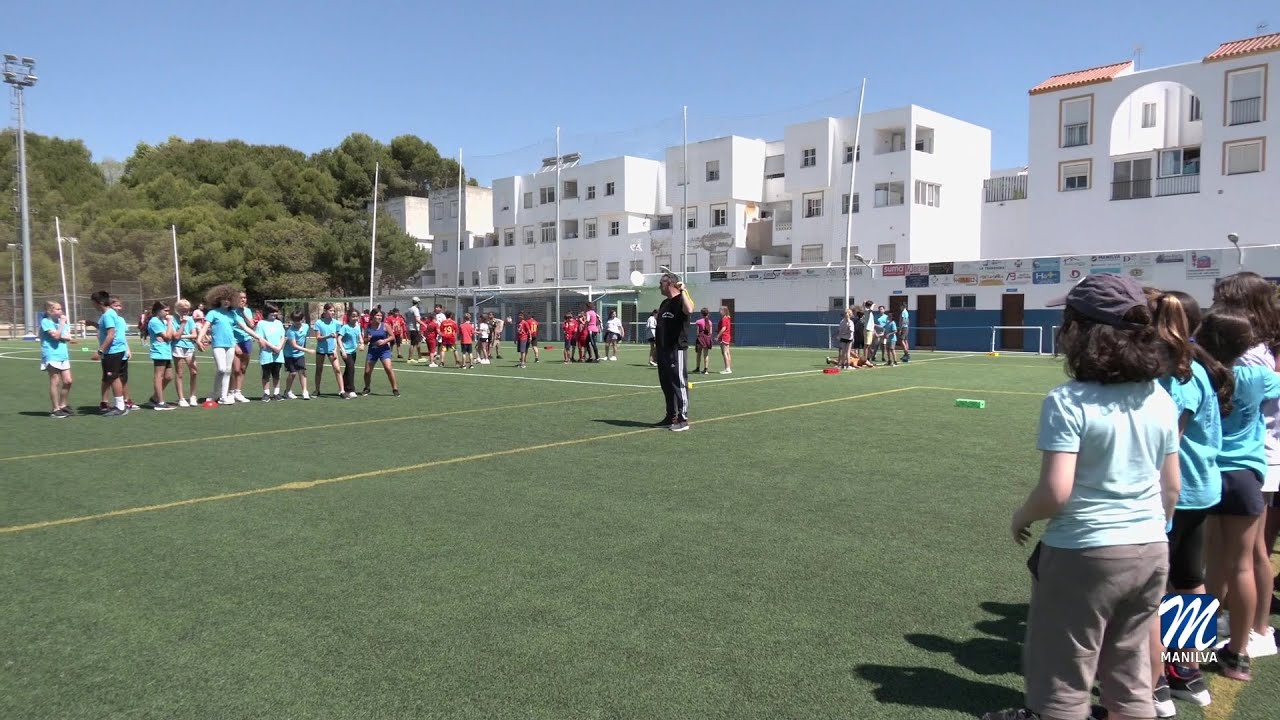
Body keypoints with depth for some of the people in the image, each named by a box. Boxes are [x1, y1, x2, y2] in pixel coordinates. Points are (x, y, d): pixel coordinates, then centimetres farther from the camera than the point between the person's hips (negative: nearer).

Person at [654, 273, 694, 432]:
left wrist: (683, 290, -24)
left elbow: (689, 310, -33)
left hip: (676, 349, -9)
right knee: (666, 383, 13)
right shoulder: (665, 303, 18)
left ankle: (683, 419, -1)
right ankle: (671, 417, 22)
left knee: (679, 383, -6)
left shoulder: (680, 300, -9)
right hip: (663, 350, 9)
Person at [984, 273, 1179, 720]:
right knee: (1130, 679, 21)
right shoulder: (1160, 399, 1)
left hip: (1084, 553, -6)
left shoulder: (1068, 402, -19)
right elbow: (1171, 488, 9)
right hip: (1151, 553, 7)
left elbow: (1055, 493, -23)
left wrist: (1021, 516, -4)